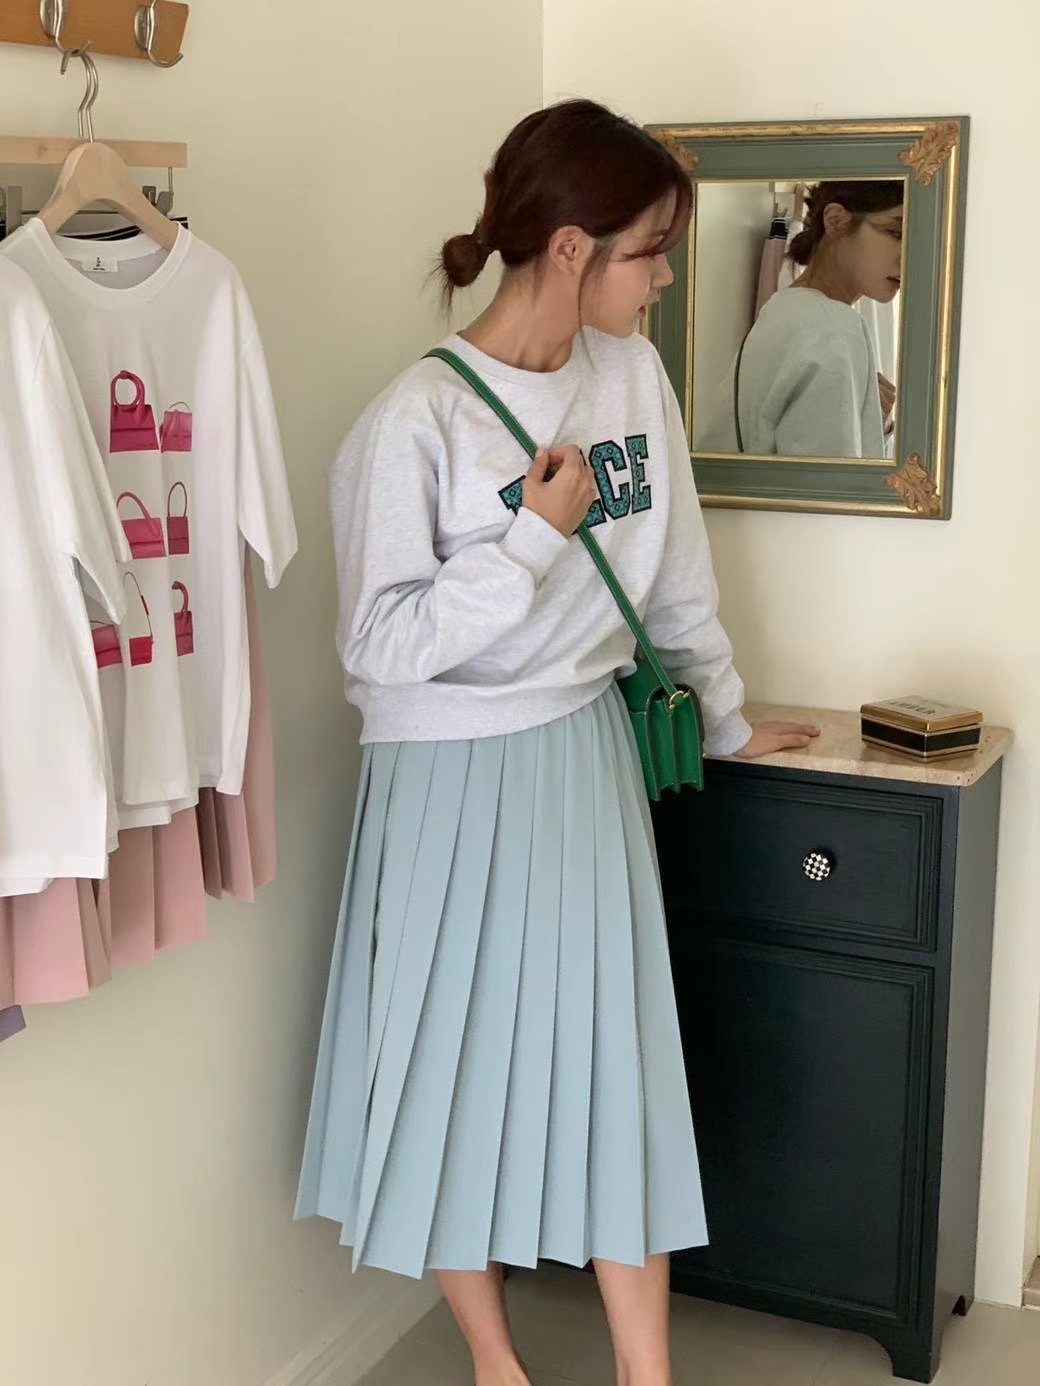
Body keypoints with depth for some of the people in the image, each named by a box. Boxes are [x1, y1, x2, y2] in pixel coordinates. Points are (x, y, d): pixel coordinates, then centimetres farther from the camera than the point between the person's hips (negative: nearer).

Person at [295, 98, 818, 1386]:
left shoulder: (633, 374, 0)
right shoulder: (416, 420, -19)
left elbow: (676, 574, 12)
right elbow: (380, 646, -17)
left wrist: (730, 721, 21)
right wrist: (534, 537, -20)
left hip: (588, 758, 5)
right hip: (455, 781, -5)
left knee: (620, 1061, 9)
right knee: (455, 1065, 10)